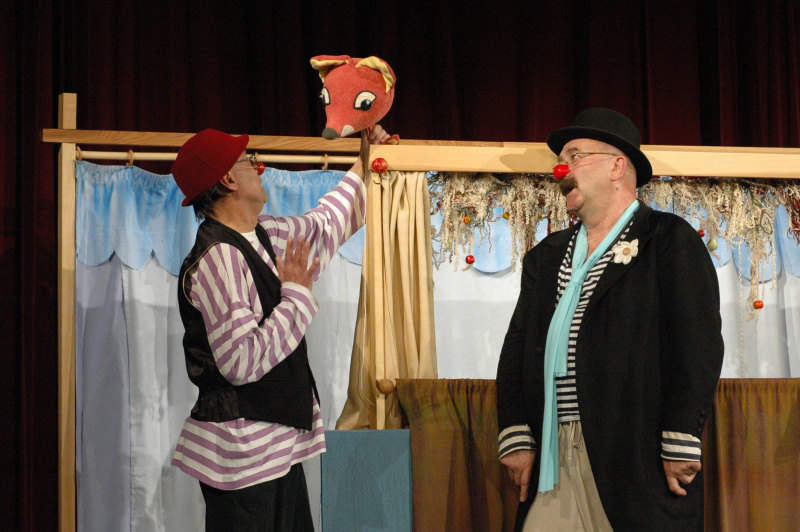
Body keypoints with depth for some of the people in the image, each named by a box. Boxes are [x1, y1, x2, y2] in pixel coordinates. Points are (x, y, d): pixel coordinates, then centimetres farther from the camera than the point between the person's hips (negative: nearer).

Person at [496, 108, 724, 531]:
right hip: (550, 460, 5)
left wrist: (680, 445, -13)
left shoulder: (671, 241, 2)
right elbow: (516, 349, 15)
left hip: (637, 462, -5)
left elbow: (698, 345, -7)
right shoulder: (545, 257, 21)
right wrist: (515, 437, 3)